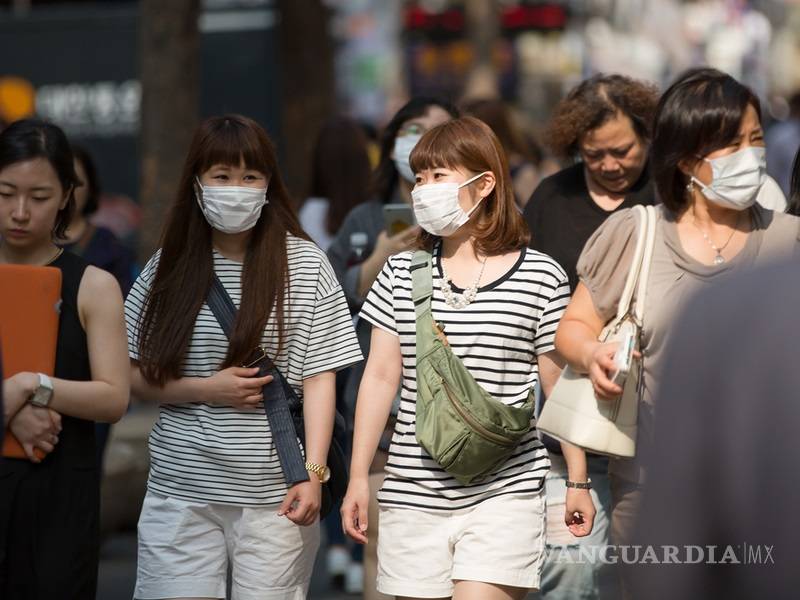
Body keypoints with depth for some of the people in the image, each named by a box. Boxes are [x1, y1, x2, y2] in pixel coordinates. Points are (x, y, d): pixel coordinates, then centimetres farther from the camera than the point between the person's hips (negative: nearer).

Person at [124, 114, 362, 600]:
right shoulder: (168, 268, 6)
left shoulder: (304, 264, 0)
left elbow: (320, 378, -1)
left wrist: (313, 473, -9)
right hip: (181, 491, 2)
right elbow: (132, 375, 8)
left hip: (274, 495, -2)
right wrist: (205, 389, -8)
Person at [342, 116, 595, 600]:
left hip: (504, 492, -3)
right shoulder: (402, 274, 8)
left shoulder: (542, 277, -1)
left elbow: (560, 386, 3)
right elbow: (381, 377, 8)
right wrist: (359, 478, 7)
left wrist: (578, 481, 5)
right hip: (413, 496, 3)